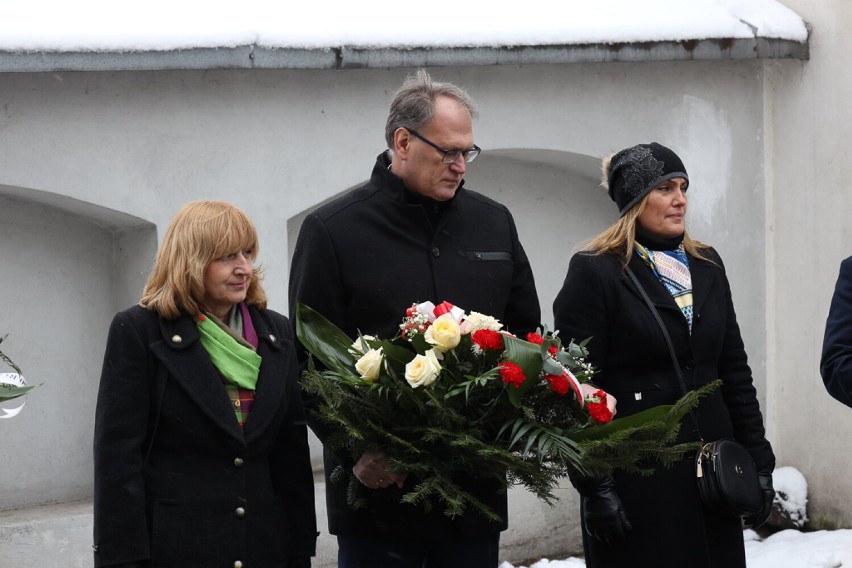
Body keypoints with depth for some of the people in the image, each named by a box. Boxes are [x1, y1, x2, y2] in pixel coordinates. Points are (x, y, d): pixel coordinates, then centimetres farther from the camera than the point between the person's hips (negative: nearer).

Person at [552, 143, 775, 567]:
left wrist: (758, 461, 9)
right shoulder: (594, 272, -6)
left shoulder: (706, 266, 13)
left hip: (712, 468, 6)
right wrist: (595, 488, -14)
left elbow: (734, 370, 15)